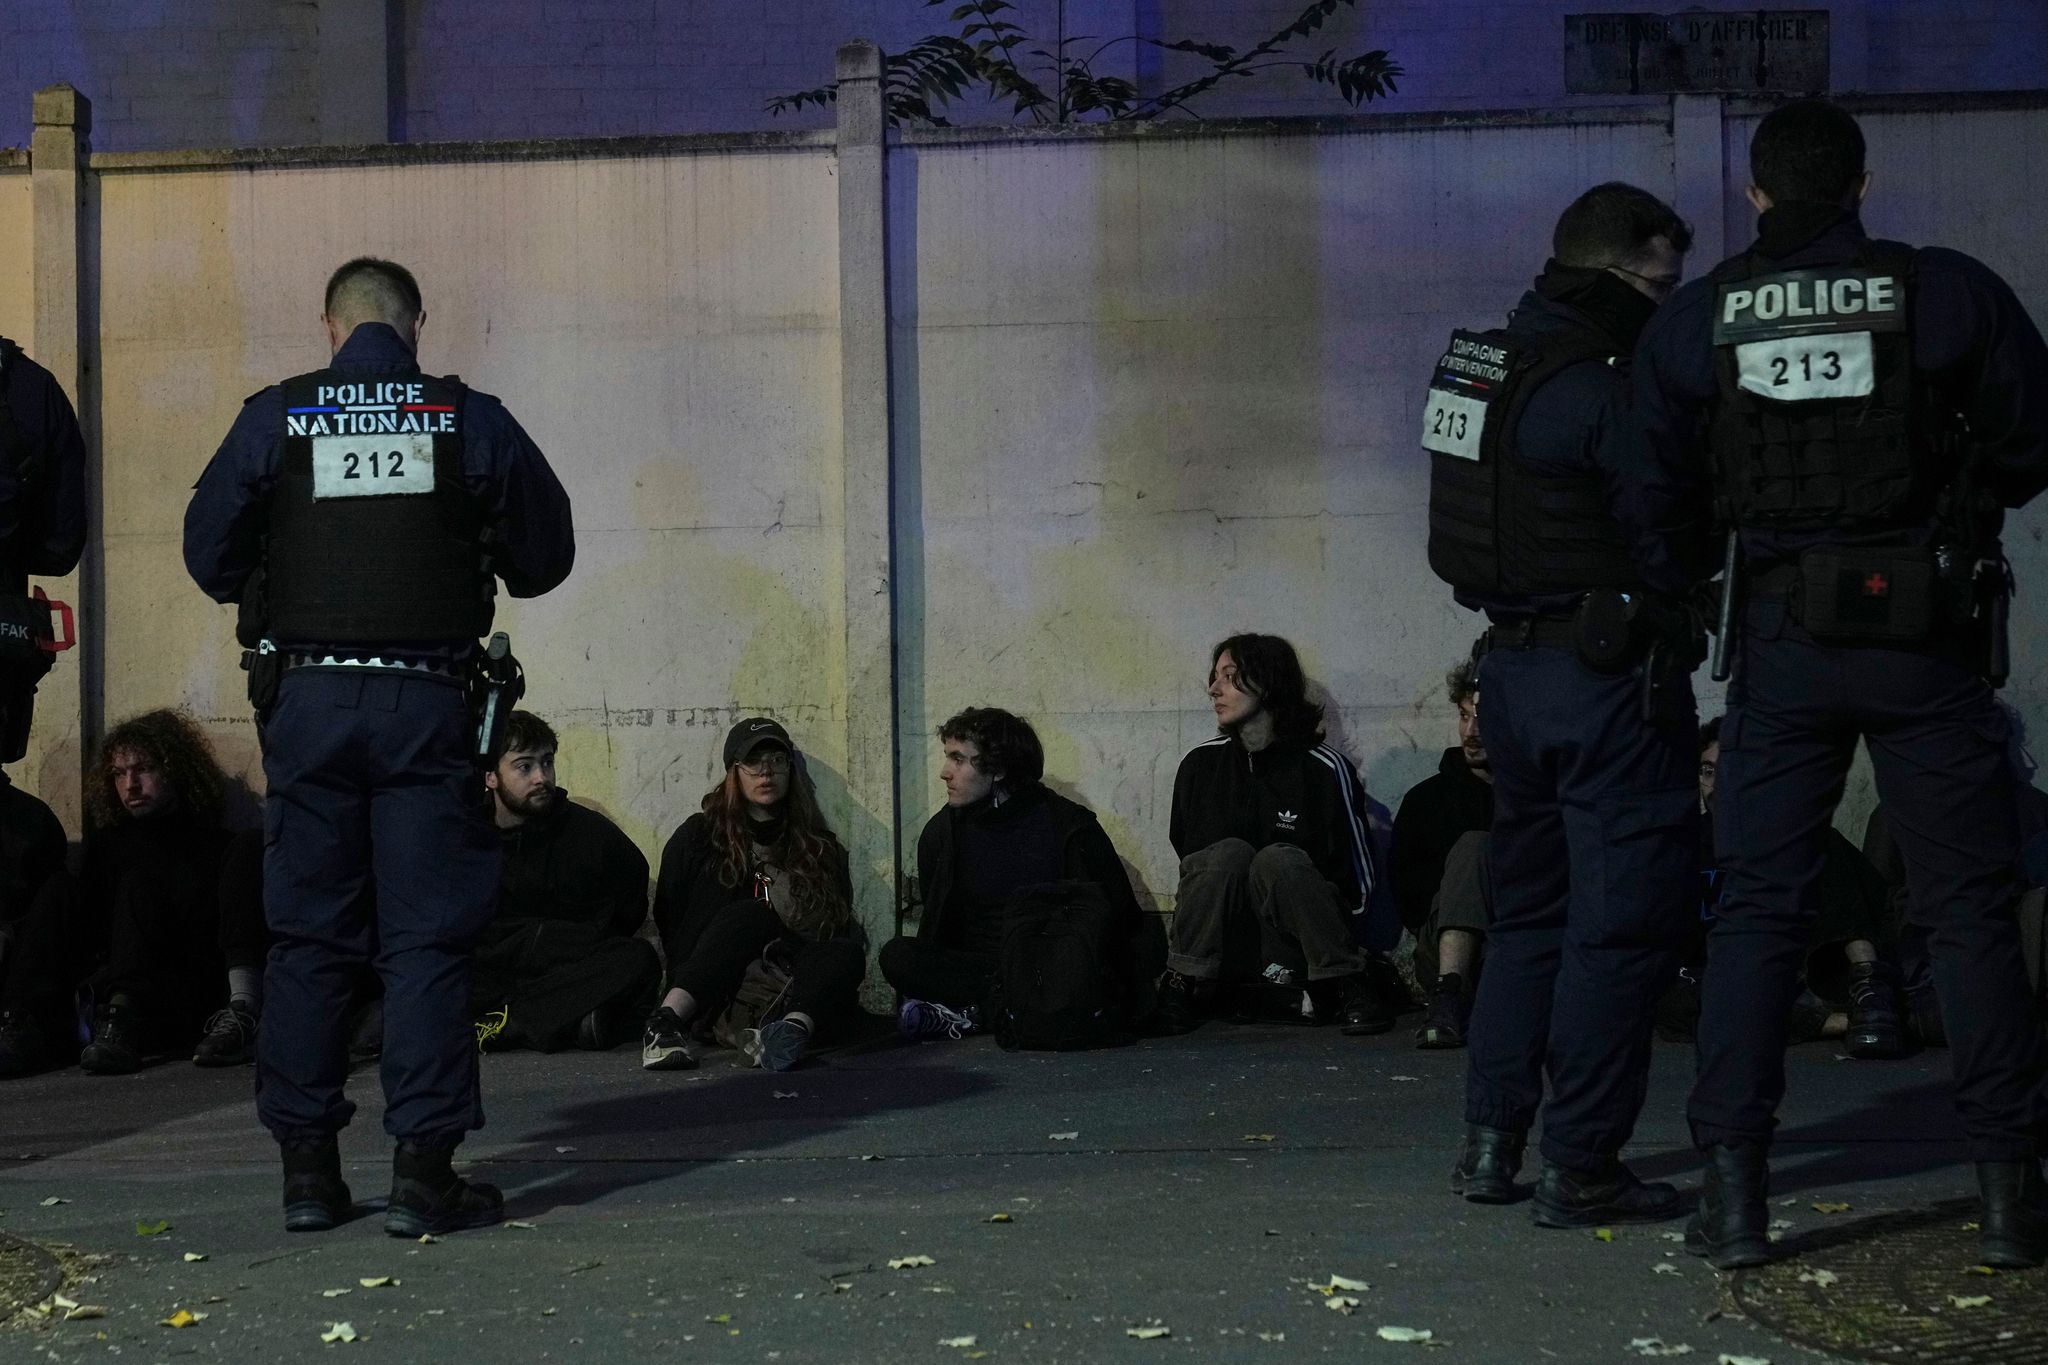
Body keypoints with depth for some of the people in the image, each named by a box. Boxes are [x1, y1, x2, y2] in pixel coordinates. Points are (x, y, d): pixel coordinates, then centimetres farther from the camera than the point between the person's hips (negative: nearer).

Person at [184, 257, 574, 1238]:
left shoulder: (274, 418, 2)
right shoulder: (472, 420, 1)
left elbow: (209, 555, 7)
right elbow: (545, 555, 8)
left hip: (307, 702, 1)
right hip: (426, 704, -1)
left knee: (307, 935, 9)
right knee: (427, 938, 2)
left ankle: (308, 1169, 11)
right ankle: (423, 1171, -1)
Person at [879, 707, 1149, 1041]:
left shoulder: (1071, 828, -3)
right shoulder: (941, 831, 8)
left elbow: (1126, 925, 0)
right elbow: (935, 929, 16)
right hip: (977, 966, 3)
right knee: (895, 955, -24)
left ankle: (973, 1013, -33)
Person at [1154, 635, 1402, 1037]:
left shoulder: (1324, 769, -4)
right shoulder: (1201, 764, 6)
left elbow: (1360, 883, 0)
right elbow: (1185, 856, 10)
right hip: (1220, 951, 2)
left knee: (1279, 860, -30)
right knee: (1228, 853, -25)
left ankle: (1350, 989, -23)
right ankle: (1182, 988, -20)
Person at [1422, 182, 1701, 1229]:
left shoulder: (1476, 362, 10)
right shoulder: (1596, 387, -17)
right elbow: (1673, 539, -17)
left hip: (1512, 661, 9)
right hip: (1609, 676, -9)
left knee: (1531, 905, 18)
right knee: (1624, 917, -1)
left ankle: (1489, 1142, 20)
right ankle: (1579, 1169, 2)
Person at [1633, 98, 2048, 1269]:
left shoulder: (1695, 321, 2)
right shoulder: (1951, 293, -4)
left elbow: (1662, 495, 5)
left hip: (1784, 639, 2)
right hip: (1930, 636, -1)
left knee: (1758, 908, 7)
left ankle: (1735, 1190, 4)